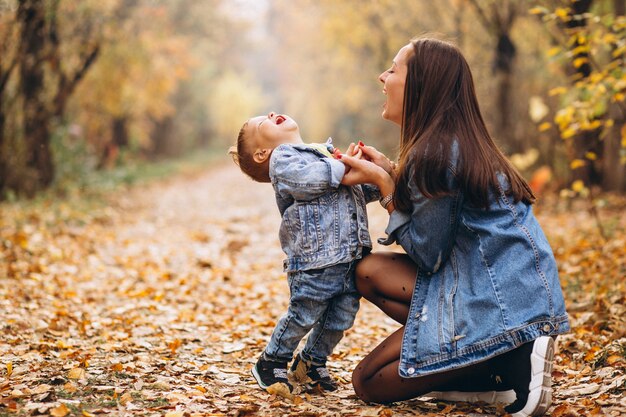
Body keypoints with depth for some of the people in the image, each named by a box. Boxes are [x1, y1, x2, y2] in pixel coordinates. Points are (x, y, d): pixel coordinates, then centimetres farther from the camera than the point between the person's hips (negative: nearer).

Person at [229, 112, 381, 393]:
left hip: (351, 258, 7)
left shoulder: (328, 153, 23)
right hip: (314, 262, -7)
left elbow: (364, 191, 25)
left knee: (340, 320, 12)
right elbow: (310, 179, -23)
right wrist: (343, 167, -12)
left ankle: (311, 362, 34)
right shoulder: (282, 158, -2)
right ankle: (270, 364, 21)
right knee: (302, 318, -1)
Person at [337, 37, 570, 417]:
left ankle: (509, 369, -8)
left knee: (368, 383, -1)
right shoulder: (459, 142, 12)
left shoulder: (435, 152, -18)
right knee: (370, 271, 7)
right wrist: (389, 173, 11)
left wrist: (382, 182, -7)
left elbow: (427, 254, -12)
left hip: (500, 305, -9)